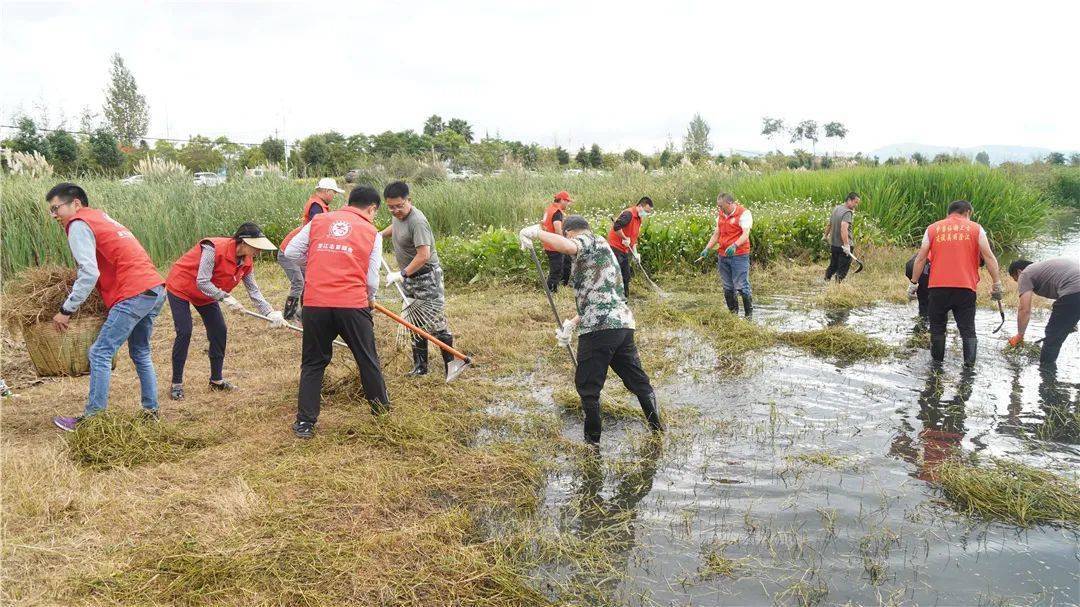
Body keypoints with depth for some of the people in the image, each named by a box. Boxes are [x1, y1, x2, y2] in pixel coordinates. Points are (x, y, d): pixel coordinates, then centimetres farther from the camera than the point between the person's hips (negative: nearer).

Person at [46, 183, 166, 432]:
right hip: (155, 290, 9)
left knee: (100, 354, -3)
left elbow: (89, 273, -13)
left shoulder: (79, 225, -3)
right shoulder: (102, 217, 25)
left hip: (134, 295, -9)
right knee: (140, 354, 19)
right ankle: (151, 411, 22)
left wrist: (67, 310, -9)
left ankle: (93, 418, 1)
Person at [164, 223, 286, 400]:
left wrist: (271, 313, -19)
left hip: (207, 294, 7)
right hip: (180, 287, -7)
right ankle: (176, 384, 0)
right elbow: (202, 283, -32)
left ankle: (216, 380, 15)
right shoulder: (214, 249, -33)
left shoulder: (247, 262, -11)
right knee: (184, 333, -12)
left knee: (219, 332, 1)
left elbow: (254, 291, -8)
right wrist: (226, 298, -34)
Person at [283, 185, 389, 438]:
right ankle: (382, 410, 31)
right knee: (368, 360, 16)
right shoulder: (372, 232, 6)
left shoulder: (319, 220, 11)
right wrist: (370, 299, 24)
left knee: (313, 363, 14)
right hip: (353, 305, -1)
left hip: (315, 304, 2)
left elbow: (291, 252, 10)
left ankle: (305, 422, 14)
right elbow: (372, 280, 3)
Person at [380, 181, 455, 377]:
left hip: (426, 277, -9)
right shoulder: (398, 215, 5)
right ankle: (420, 367, 22)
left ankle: (450, 364, 3)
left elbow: (424, 255, -30)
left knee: (436, 323, -7)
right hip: (410, 278, 9)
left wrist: (402, 274, -29)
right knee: (416, 324, 13)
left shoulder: (417, 222, -24)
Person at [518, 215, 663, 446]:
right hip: (623, 324, 9)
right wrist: (572, 323, 33)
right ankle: (657, 429, 29)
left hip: (600, 328, -9)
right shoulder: (603, 249, 27)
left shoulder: (590, 242, -1)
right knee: (637, 380, 19)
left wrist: (536, 232, -18)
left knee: (588, 386, 4)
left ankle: (592, 441, 12)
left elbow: (567, 246, -27)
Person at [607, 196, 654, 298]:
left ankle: (625, 298, 21)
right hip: (615, 247, -10)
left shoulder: (638, 219, 16)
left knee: (626, 276, 13)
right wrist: (625, 239, -19)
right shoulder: (628, 214, -16)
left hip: (624, 250, 10)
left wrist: (635, 253, 13)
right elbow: (616, 227, -30)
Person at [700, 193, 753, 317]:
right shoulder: (721, 215, 15)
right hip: (723, 256, 7)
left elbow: (745, 234, -18)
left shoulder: (744, 213, -8)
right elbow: (716, 234, 21)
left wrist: (735, 245, -33)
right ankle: (733, 312, 21)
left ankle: (749, 314, 4)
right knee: (728, 288, 10)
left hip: (739, 256, -7)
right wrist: (707, 249, 9)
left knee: (741, 286, -8)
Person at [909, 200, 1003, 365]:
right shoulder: (975, 228, 9)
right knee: (968, 329, 6)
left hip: (938, 287, 1)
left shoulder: (933, 229, 11)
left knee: (938, 327, 13)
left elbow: (921, 258, 6)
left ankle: (937, 362, 20)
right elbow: (989, 257, 0)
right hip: (966, 288, 0)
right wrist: (997, 284, 1)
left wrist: (913, 283, 9)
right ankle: (970, 363, -4)